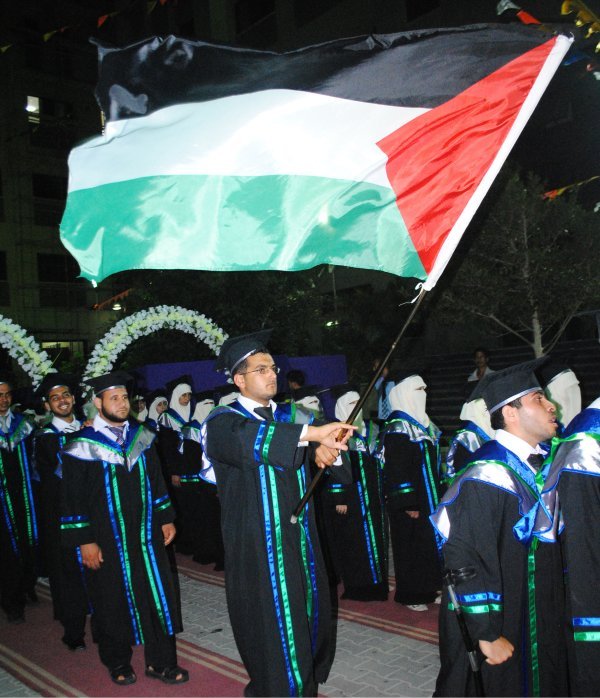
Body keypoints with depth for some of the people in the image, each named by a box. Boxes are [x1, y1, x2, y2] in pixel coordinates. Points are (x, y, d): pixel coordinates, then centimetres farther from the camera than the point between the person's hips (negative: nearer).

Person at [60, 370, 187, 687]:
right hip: (107, 540, -4)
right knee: (114, 601, 11)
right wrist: (84, 541, -11)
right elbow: (74, 499, -8)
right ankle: (118, 663, 32)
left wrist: (166, 518, 9)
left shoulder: (141, 436, 3)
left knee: (158, 595, 7)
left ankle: (160, 661, 23)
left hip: (146, 534, 4)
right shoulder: (82, 445, -11)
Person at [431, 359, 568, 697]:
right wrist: (488, 636, -20)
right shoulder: (488, 478, -25)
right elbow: (466, 562, -25)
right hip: (500, 627, -8)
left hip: (542, 618, 8)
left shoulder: (545, 460, 2)